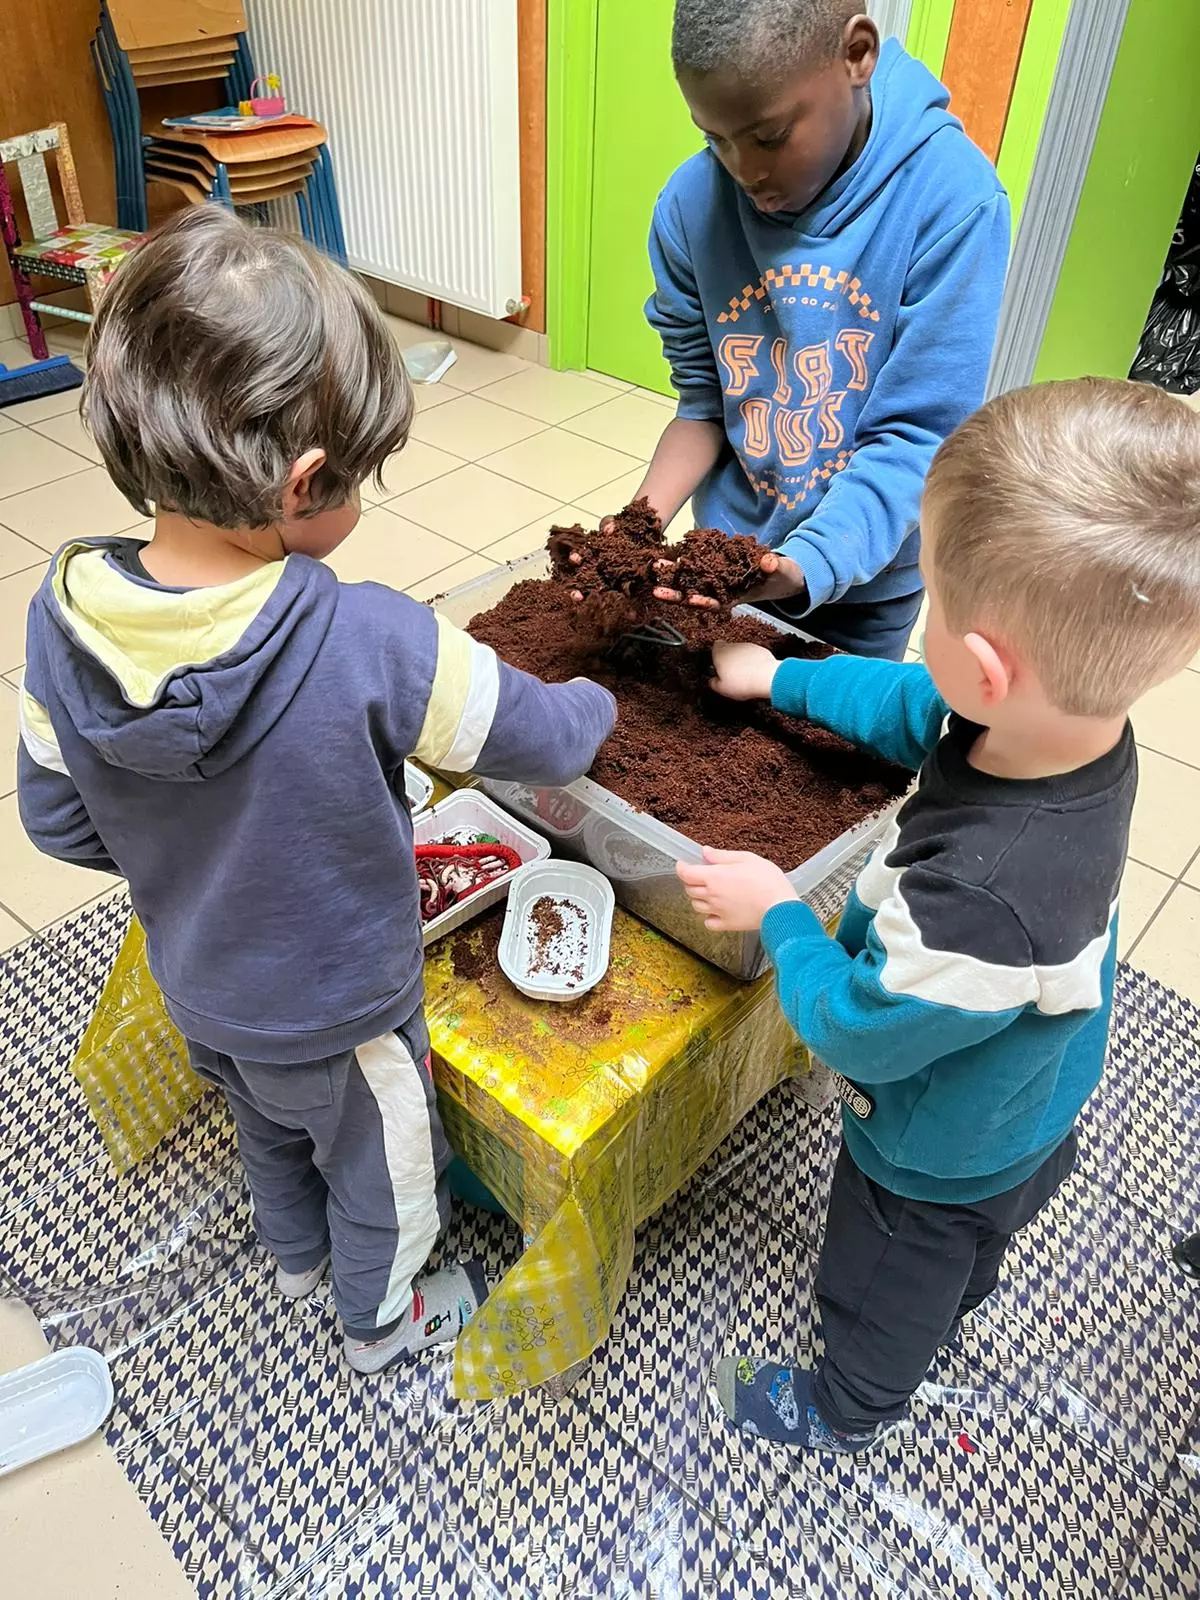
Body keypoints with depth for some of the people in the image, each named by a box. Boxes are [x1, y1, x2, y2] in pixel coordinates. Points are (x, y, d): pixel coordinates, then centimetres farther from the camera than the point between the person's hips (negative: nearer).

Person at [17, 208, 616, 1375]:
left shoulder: (63, 619, -21)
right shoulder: (369, 646, -37)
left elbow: (55, 819, -7)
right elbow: (545, 741, -22)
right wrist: (594, 705, 0)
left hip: (197, 986, 5)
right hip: (339, 1010, -5)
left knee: (267, 1126, 35)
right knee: (379, 1161, 27)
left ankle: (297, 1251, 65)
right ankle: (383, 1317, 55)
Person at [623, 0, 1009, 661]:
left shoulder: (953, 201, -23)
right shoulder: (692, 203, -14)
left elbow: (915, 436, -23)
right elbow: (705, 399, -7)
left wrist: (808, 563, -37)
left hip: (865, 571, -2)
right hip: (729, 554, 3)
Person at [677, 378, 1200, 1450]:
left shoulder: (981, 900, -51)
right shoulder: (1084, 722, -26)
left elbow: (855, 1031, -31)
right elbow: (910, 706, -5)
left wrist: (778, 912, -17)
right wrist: (781, 679, 5)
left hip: (938, 1155, -7)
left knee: (881, 1291, 28)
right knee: (963, 1259, 40)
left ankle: (847, 1410, 60)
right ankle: (949, 1317, 72)